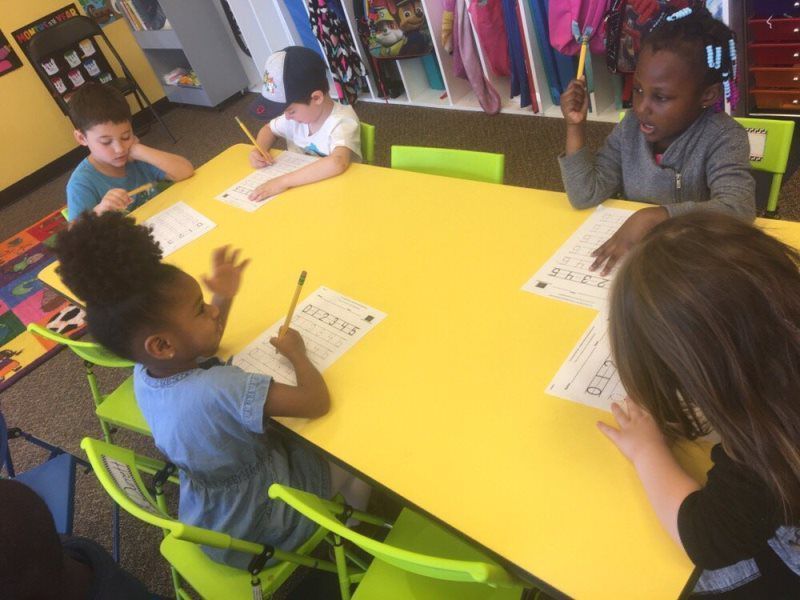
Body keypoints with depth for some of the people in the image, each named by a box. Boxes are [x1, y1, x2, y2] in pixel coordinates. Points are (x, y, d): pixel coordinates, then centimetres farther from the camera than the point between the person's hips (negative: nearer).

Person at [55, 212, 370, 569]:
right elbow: (317, 402, -40)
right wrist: (295, 352, -21)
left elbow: (200, 349, 7)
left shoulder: (144, 373, -15)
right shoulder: (219, 388, -43)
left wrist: (224, 298, -5)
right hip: (261, 527, -7)